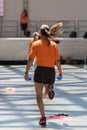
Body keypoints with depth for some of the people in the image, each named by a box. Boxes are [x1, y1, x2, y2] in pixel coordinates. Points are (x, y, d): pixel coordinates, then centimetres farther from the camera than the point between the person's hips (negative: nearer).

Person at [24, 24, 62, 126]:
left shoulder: (36, 44, -1)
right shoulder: (53, 45, 4)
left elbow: (30, 59, -6)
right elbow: (57, 61, 3)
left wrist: (26, 72, -1)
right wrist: (60, 72, 15)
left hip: (40, 70, -3)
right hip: (51, 71, 3)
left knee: (39, 96, 4)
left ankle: (43, 117, -7)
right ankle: (50, 89, -10)